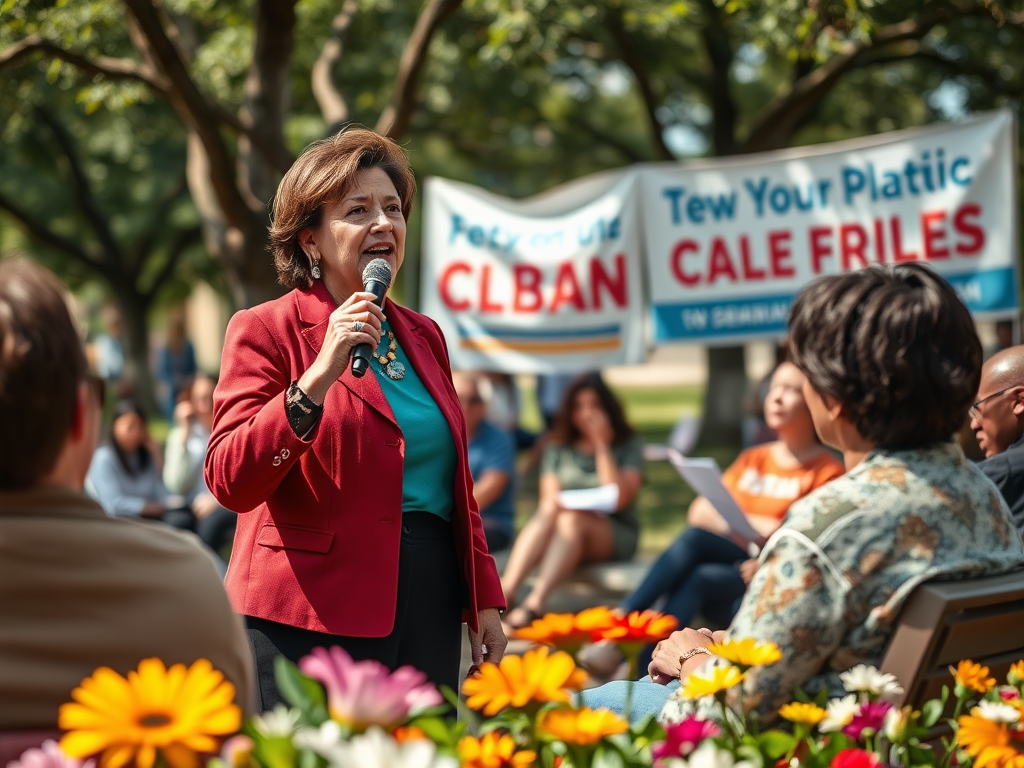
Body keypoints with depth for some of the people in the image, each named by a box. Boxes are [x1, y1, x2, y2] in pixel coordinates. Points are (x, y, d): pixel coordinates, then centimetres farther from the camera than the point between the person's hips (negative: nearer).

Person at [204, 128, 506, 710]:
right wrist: (319, 375, -24)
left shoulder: (424, 335, 16)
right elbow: (229, 481, -16)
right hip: (312, 612, -6)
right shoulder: (265, 330, -3)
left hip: (428, 612, 6)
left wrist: (485, 600, 14)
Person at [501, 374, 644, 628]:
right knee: (549, 511, -32)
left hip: (615, 536, -2)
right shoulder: (558, 448, 13)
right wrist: (555, 504, -22)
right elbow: (548, 500, 2)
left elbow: (619, 498, -9)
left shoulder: (629, 445, 6)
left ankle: (535, 602, -54)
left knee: (571, 520, -34)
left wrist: (602, 445, -8)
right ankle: (505, 591, -51)